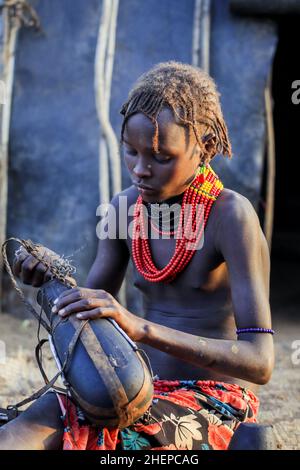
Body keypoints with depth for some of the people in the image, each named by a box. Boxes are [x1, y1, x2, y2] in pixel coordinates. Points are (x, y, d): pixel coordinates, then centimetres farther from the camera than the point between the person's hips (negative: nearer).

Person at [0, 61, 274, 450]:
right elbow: (89, 318, 12)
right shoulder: (125, 207, 5)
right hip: (149, 396, 6)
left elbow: (260, 362, -24)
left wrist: (140, 327, -36)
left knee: (53, 418, -32)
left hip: (218, 408, -6)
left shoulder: (231, 215, -16)